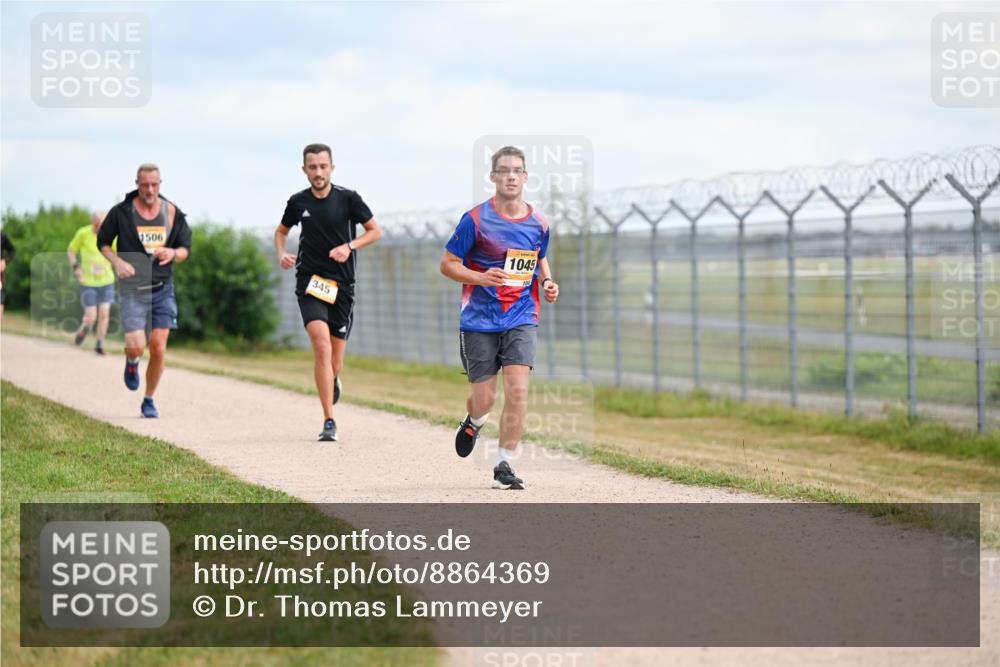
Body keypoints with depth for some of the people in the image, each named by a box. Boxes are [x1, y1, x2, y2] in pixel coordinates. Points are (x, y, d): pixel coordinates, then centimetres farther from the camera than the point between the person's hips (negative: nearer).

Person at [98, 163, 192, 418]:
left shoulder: (173, 213, 2)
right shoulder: (121, 212, -4)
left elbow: (186, 248, 9)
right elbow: (103, 242, 8)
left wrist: (174, 253, -15)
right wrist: (117, 262, -11)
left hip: (163, 289, 2)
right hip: (133, 289, -2)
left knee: (158, 348, -3)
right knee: (136, 347, -14)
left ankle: (149, 401, 14)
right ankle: (132, 363, 25)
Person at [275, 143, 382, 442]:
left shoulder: (348, 198, -3)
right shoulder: (298, 202, 3)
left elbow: (375, 231, 4)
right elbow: (281, 231, 20)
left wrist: (350, 246, -13)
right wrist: (282, 255, 0)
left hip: (342, 285, 0)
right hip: (310, 283, 0)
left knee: (334, 363, 5)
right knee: (322, 346, -21)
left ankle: (333, 381, 45)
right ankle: (329, 422, -18)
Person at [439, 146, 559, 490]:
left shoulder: (539, 224, 4)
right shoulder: (475, 219, -7)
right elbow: (447, 263, -4)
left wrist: (547, 282, 2)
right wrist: (482, 277, -20)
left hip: (521, 319, 2)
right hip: (479, 320, -2)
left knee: (517, 389, -14)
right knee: (484, 398, 1)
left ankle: (504, 465, -3)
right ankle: (474, 422, 40)